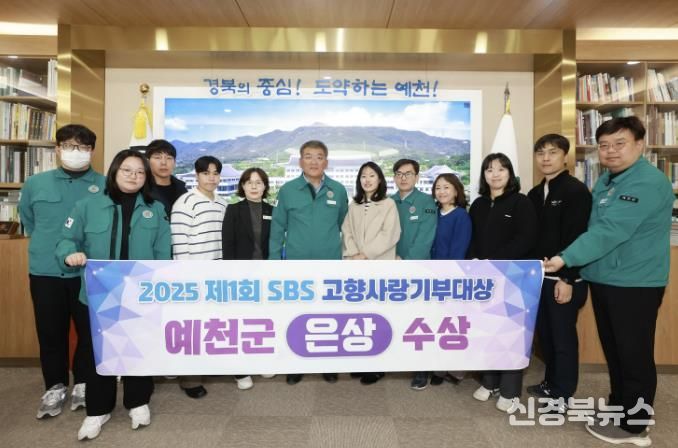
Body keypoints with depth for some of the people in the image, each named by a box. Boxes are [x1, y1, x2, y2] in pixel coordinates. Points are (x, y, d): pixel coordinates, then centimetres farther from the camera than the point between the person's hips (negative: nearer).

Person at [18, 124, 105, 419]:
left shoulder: (106, 186, -3)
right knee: (50, 332, 11)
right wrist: (48, 245, 13)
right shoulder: (35, 184, 6)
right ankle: (55, 387, 30)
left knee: (90, 331, 8)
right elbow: (27, 220, 19)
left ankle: (83, 384, 28)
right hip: (46, 272, 2)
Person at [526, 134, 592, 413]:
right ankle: (551, 383, 32)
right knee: (544, 333, 15)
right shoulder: (535, 194, 12)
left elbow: (577, 239, -17)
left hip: (563, 280, -7)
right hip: (539, 277, 7)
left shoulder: (576, 191, -10)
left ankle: (563, 395, 18)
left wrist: (567, 279, -20)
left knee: (563, 337, 4)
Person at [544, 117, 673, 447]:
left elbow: (611, 231, -28)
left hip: (634, 283, -8)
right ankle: (618, 408, 35)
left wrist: (566, 259, -33)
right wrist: (583, 268, 14)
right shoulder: (605, 180, 11)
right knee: (613, 351, 19)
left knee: (634, 354, 4)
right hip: (603, 279, 9)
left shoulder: (648, 182, -18)